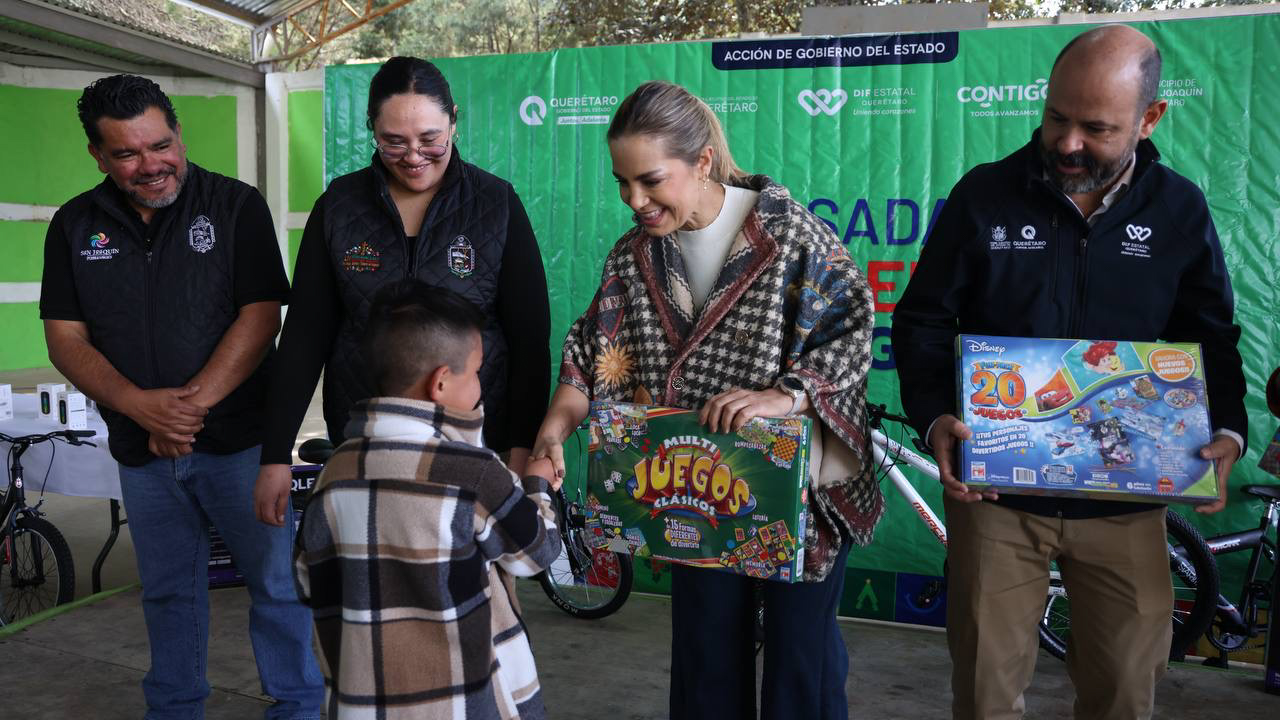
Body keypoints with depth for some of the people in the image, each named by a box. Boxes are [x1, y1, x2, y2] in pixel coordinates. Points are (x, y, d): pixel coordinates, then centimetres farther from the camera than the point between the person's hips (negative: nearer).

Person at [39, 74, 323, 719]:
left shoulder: (236, 206, -5)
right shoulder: (75, 225, 5)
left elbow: (261, 316, -11)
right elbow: (65, 338, 1)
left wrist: (193, 403, -18)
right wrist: (140, 405, -16)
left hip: (238, 438, -3)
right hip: (140, 448, 3)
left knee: (276, 580, 4)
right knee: (168, 591, 17)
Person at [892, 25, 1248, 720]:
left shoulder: (1180, 210, 1)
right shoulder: (984, 195, -4)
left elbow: (1212, 339, 9)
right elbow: (921, 321, -1)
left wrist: (1227, 431, -10)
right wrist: (933, 417, -17)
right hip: (997, 487, -1)